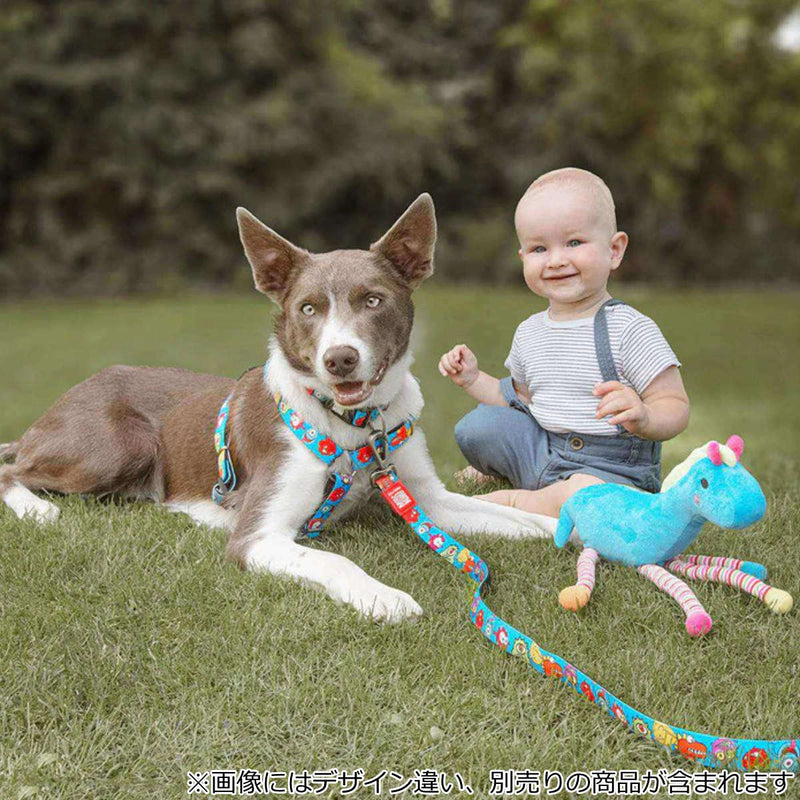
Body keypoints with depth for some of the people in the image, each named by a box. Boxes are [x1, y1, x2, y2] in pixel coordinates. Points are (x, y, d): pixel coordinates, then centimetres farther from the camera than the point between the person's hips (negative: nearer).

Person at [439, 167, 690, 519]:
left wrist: (644, 419, -37)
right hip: (540, 452, 7)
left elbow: (676, 407, -15)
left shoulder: (630, 329, -14)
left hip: (613, 470, -6)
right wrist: (473, 379, 8)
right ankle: (495, 470, 22)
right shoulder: (529, 332, 8)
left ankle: (514, 502, -11)